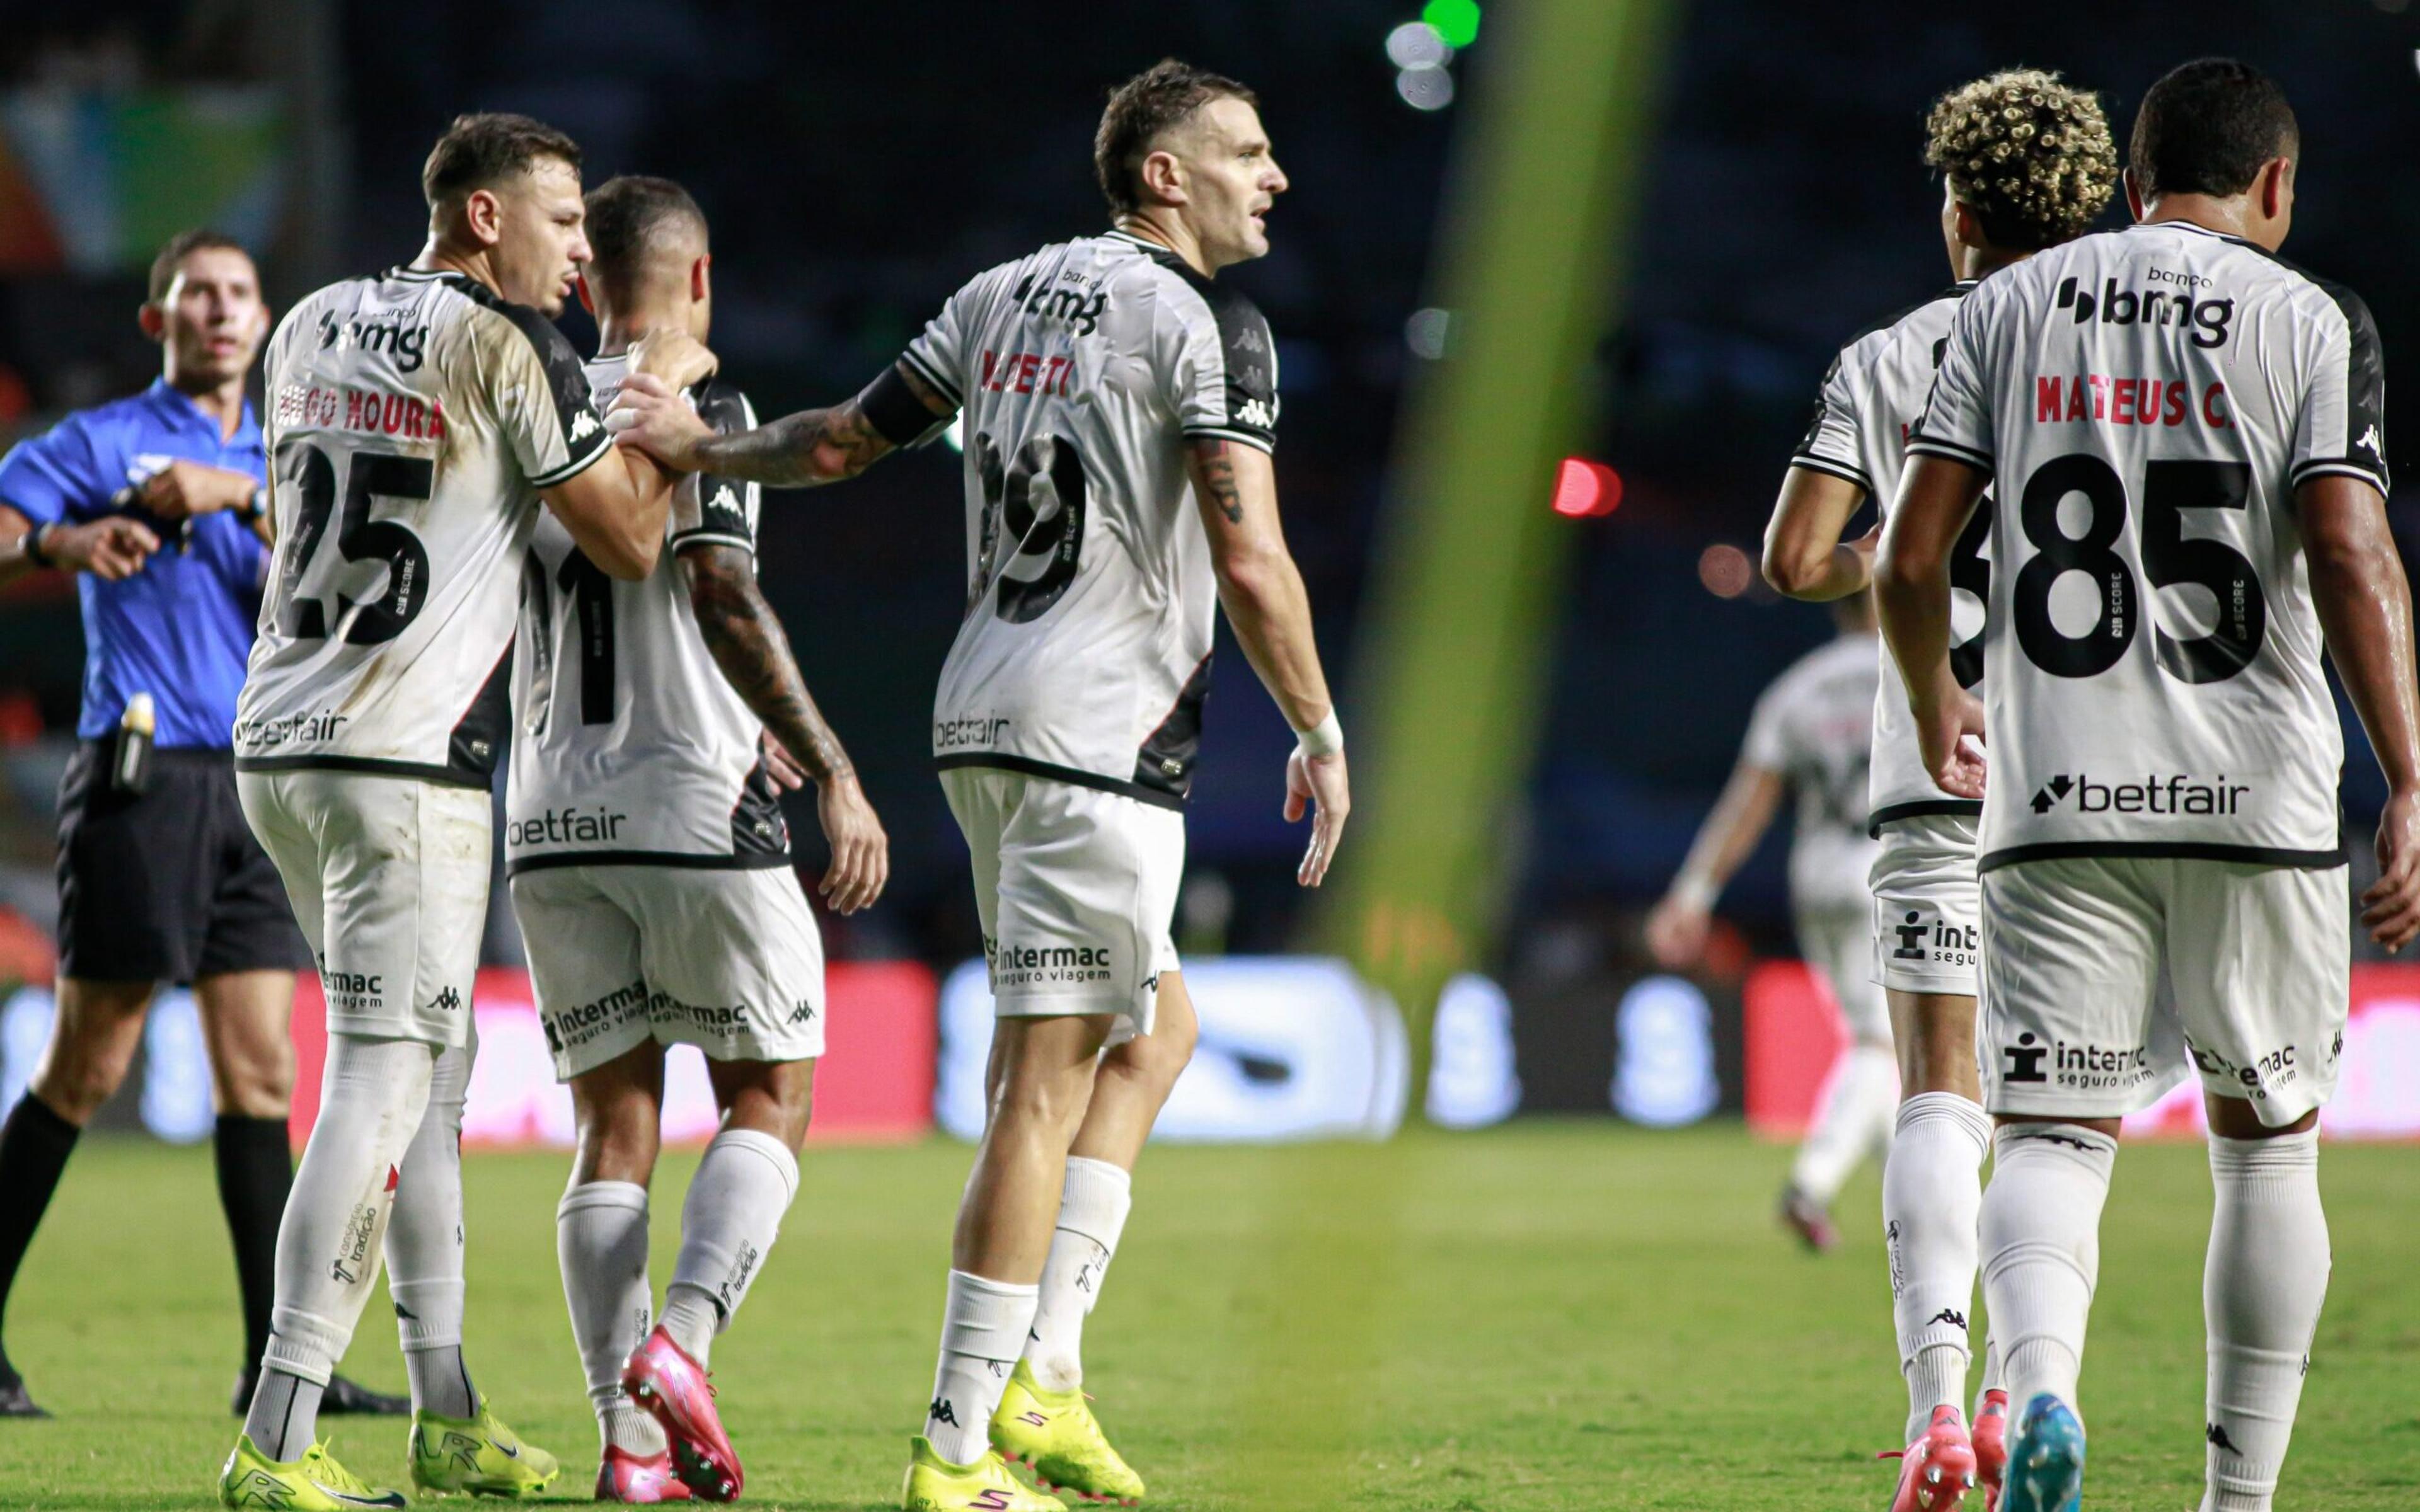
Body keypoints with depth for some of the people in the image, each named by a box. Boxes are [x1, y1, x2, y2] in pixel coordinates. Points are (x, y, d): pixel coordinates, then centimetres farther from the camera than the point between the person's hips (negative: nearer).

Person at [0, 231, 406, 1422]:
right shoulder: (100, 444, 3)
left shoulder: (274, 464, 18)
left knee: (261, 1076, 2)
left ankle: (277, 1359, 1)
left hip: (256, 785, 6)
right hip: (143, 776, -6)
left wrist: (241, 499, -12)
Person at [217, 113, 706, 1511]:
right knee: (384, 1084, -8)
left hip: (279, 742, 8)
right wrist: (663, 400, 11)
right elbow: (630, 544, -5)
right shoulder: (511, 346, -9)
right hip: (405, 761, -8)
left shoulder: (311, 329, 13)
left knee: (432, 1068, 16)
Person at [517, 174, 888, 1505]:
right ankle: (680, 1341, -15)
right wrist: (832, 772, -18)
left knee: (613, 1122, 7)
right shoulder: (695, 412, -7)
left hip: (551, 821, 5)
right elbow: (722, 599, -19)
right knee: (767, 1100, 7)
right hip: (696, 809, -5)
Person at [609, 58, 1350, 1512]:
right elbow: (1250, 559, -15)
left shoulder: (1008, 292, 13)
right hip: (1103, 734, -9)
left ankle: (1043, 1373, 13)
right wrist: (1322, 735, -6)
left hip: (987, 712, 9)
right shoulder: (1211, 325, -9)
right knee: (1051, 1084, -6)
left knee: (1155, 1027, 21)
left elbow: (847, 438, 17)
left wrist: (699, 447, 28)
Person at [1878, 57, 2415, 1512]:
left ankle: (2041, 1389, -30)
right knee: (2268, 1142, 14)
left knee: (2054, 1135, 0)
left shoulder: (2013, 305, 8)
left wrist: (1936, 707, 23)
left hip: (2058, 796, 1)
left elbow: (1910, 561, 4)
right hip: (2254, 794, -1)